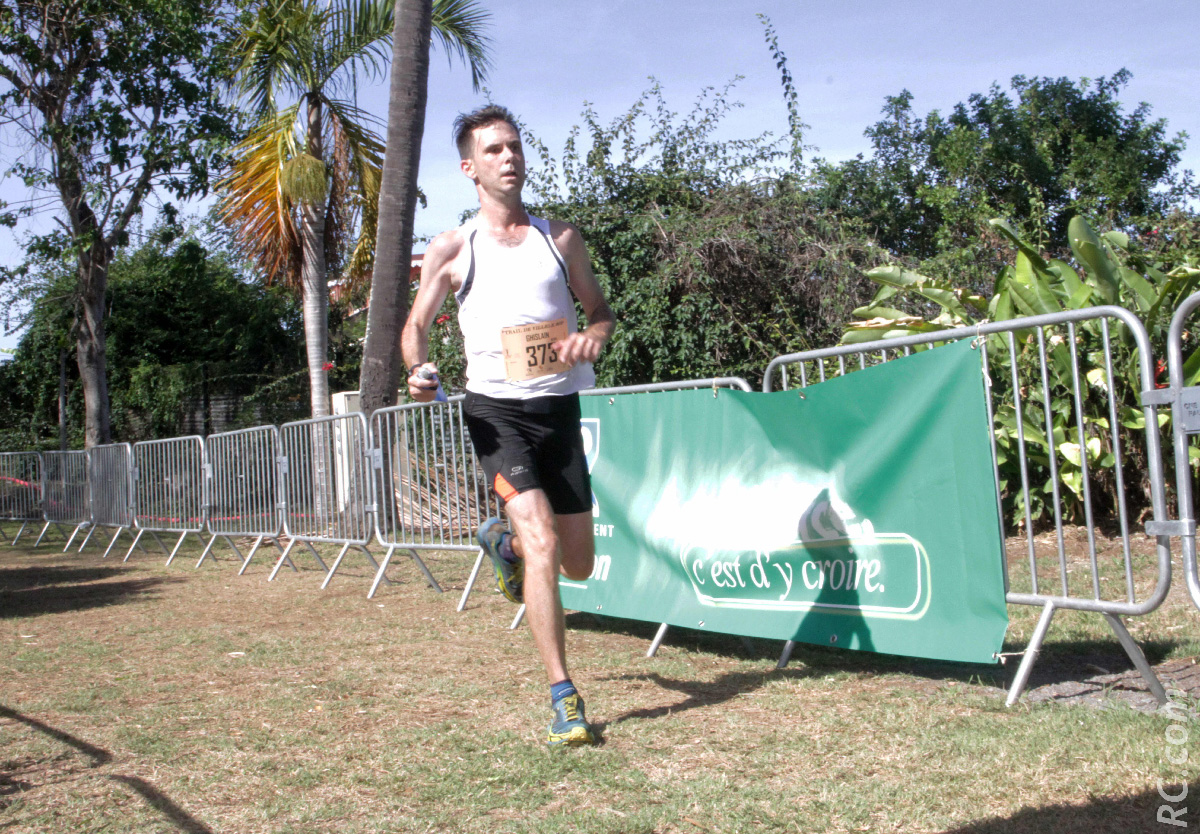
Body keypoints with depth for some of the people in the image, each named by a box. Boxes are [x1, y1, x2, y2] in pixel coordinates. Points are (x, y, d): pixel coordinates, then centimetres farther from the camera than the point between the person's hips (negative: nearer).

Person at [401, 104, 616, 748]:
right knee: (541, 539, -21)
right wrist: (418, 369, -16)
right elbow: (416, 324, 7)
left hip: (559, 410, 4)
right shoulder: (452, 250, 1)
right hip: (496, 411, -3)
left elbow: (601, 309, 13)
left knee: (578, 566, 9)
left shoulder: (560, 238, 7)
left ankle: (503, 542, 43)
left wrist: (593, 334, -11)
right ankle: (563, 696, -12)